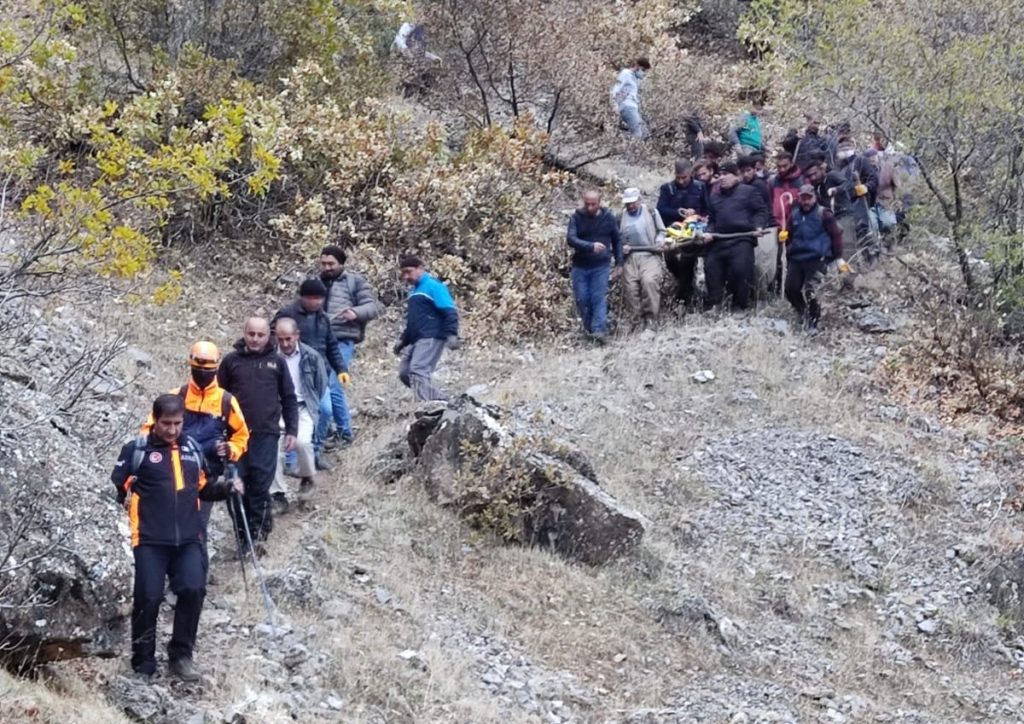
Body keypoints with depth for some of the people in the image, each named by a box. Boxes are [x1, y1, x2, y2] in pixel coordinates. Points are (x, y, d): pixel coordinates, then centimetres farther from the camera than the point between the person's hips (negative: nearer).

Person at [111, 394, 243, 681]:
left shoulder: (192, 448, 13)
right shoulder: (136, 450, 0)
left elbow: (203, 489, 24)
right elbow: (115, 487, 4)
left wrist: (227, 488, 8)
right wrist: (126, 498, -13)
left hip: (189, 539, 3)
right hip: (150, 539, -3)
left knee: (193, 590, -11)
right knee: (149, 597, -6)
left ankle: (181, 655, 5)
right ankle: (143, 661, 10)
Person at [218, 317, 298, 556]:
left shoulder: (277, 362, 8)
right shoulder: (231, 360, 8)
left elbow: (289, 399, 12)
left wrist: (291, 430, 7)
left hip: (266, 434, -1)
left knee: (261, 485, -5)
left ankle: (259, 534, 4)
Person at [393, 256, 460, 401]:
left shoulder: (432, 286, -6)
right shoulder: (414, 291, 23)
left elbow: (449, 312, -14)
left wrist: (451, 335, -26)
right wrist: (403, 340, 26)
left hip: (431, 338, -10)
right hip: (417, 340, 10)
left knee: (418, 371, -22)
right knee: (405, 372, 5)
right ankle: (441, 400, 6)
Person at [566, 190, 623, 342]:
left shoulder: (608, 217, 0)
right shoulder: (577, 218, -5)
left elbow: (617, 240, 11)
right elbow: (570, 239, -19)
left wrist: (619, 263, 9)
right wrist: (590, 246, -33)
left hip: (601, 266, -1)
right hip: (580, 266, 1)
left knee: (599, 298, -11)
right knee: (582, 299, 3)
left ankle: (599, 330, -17)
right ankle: (588, 328, 22)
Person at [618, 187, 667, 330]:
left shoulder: (651, 213, 10)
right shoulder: (621, 218, 16)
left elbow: (661, 231, 14)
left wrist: (659, 241, -5)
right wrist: (621, 247, 2)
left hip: (650, 255, -3)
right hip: (630, 257, 3)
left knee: (649, 282, -24)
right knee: (631, 288, -8)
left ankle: (651, 318, -19)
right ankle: (637, 320, -1)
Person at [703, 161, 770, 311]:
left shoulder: (748, 191, 5)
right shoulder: (714, 196, 22)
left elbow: (761, 211, 2)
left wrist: (759, 226, -14)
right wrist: (709, 232, 7)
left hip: (741, 240, -6)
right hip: (719, 241, 6)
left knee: (740, 270, -18)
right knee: (711, 270, 3)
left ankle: (740, 306, -8)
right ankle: (712, 305, 11)